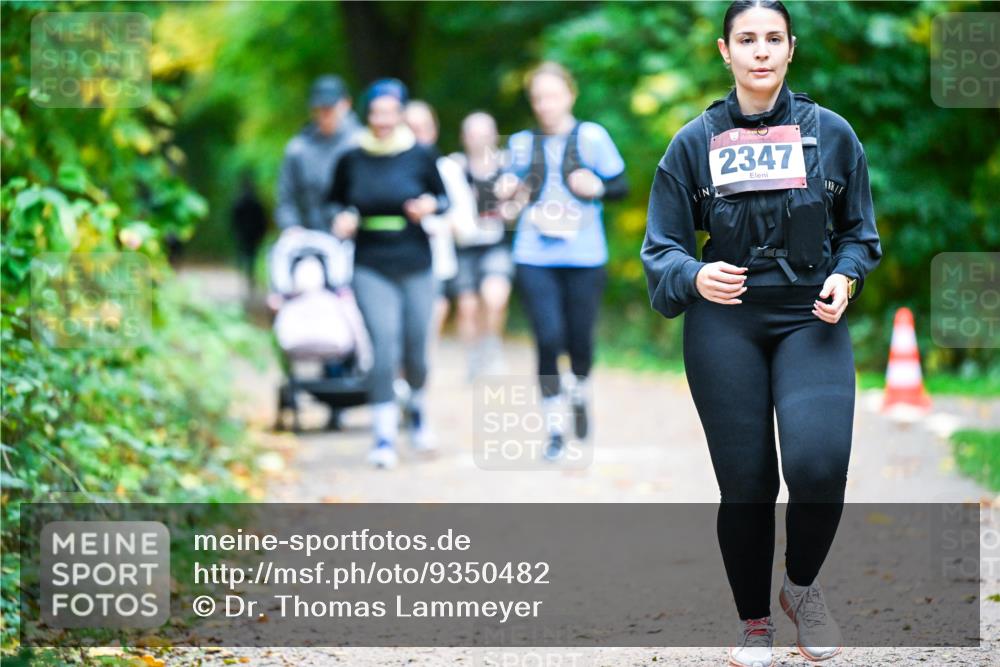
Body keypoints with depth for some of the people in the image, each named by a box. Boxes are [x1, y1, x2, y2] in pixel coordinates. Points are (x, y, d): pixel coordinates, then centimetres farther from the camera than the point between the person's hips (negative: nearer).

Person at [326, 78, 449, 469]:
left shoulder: (419, 156, -1)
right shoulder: (352, 160, 1)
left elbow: (444, 199, 9)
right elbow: (335, 201, 14)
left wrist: (430, 206, -12)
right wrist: (343, 219, -7)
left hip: (415, 265, 1)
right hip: (371, 268, -1)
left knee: (415, 350, 7)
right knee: (384, 346, -14)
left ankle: (417, 406, 39)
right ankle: (384, 436, -9)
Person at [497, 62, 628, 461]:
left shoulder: (591, 136, 1)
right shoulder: (522, 143, 7)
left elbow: (621, 186, 5)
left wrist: (596, 187, -15)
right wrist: (507, 192, -2)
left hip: (584, 257, -1)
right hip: (534, 258, 1)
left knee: (580, 338, 7)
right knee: (548, 338, -9)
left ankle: (579, 393, 40)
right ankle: (554, 429, 0)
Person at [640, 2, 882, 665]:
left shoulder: (831, 133, 5)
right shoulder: (696, 142, 4)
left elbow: (860, 232, 13)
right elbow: (661, 247, 4)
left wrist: (845, 277, -8)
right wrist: (695, 276, -17)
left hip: (811, 320, 0)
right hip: (725, 325, 0)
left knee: (819, 465, -21)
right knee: (746, 483, 0)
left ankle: (802, 586, 7)